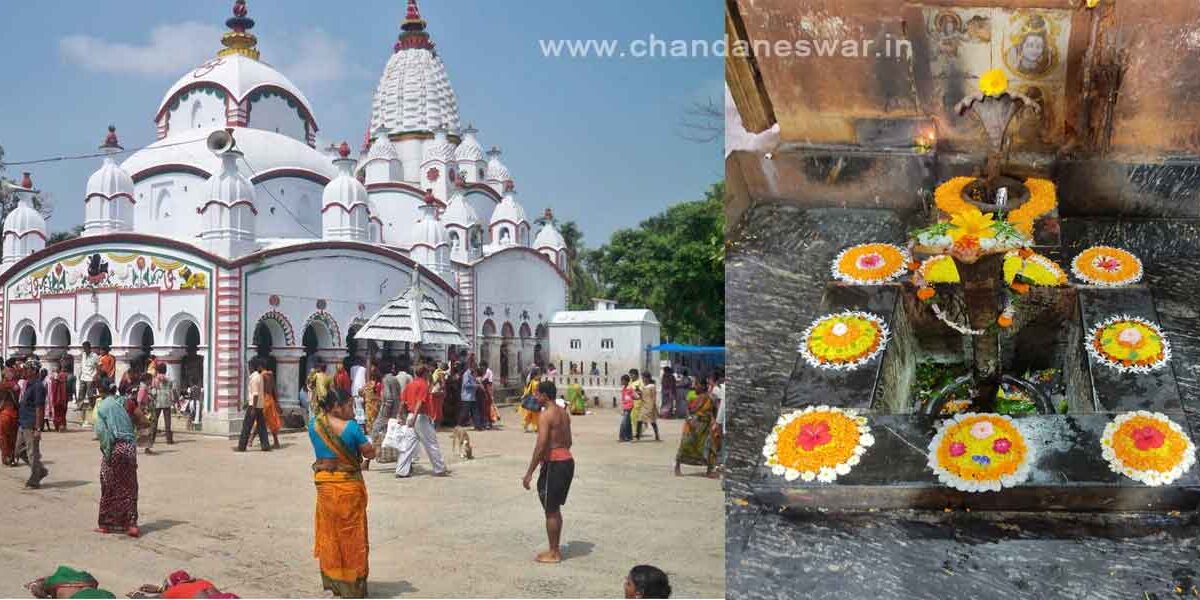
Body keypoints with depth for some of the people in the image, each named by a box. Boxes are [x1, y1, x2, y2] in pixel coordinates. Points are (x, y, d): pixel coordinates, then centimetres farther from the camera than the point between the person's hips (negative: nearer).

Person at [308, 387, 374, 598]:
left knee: (328, 532, 17)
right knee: (350, 536, 6)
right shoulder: (351, 427, -18)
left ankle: (331, 580, 26)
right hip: (349, 486, -5)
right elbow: (370, 453, -10)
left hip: (324, 484, 5)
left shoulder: (314, 424, -3)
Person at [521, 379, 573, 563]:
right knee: (555, 509, 18)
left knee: (550, 511, 2)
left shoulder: (545, 415, -15)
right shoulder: (564, 413, 12)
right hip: (568, 460, 9)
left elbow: (541, 446, -21)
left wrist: (529, 473, -18)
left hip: (554, 464, -9)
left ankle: (553, 553, 8)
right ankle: (555, 549, 25)